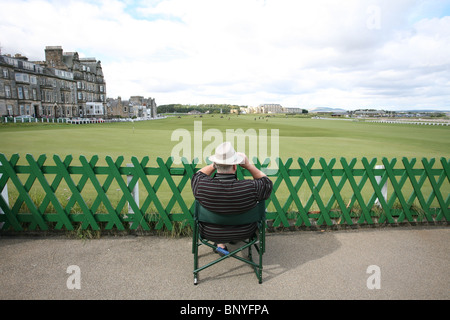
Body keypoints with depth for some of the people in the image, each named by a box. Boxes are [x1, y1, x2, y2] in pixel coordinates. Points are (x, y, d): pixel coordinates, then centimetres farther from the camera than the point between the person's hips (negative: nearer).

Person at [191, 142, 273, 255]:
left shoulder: (201, 186, -29)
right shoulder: (251, 188, -33)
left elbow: (197, 175, -3)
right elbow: (267, 183, -10)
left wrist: (214, 165, -10)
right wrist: (248, 165, -13)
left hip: (209, 233, 1)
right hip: (244, 233, 0)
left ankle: (220, 244, 30)